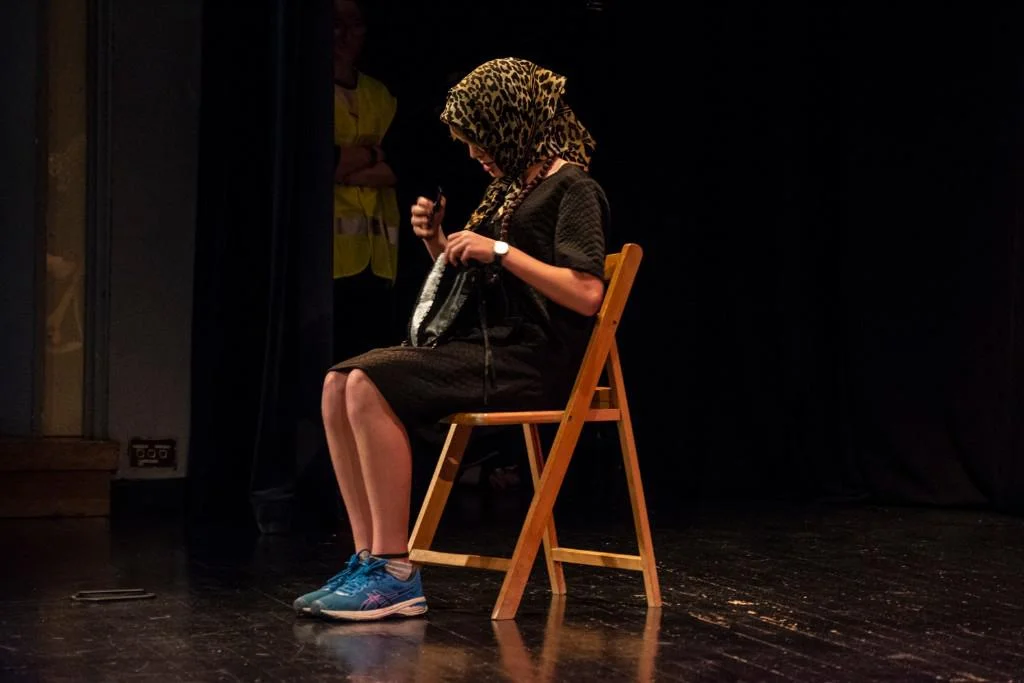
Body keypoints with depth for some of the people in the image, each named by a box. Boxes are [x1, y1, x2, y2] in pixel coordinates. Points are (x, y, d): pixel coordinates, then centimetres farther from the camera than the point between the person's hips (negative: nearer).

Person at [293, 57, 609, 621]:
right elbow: (465, 276, 29)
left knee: (370, 387, -25)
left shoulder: (572, 189, -6)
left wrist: (500, 251, -18)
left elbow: (587, 294, -20)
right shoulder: (508, 187, 22)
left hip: (529, 360, -9)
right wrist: (436, 242, 10)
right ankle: (369, 558, -10)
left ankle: (395, 573, -23)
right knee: (340, 384, -7)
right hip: (480, 343, 9)